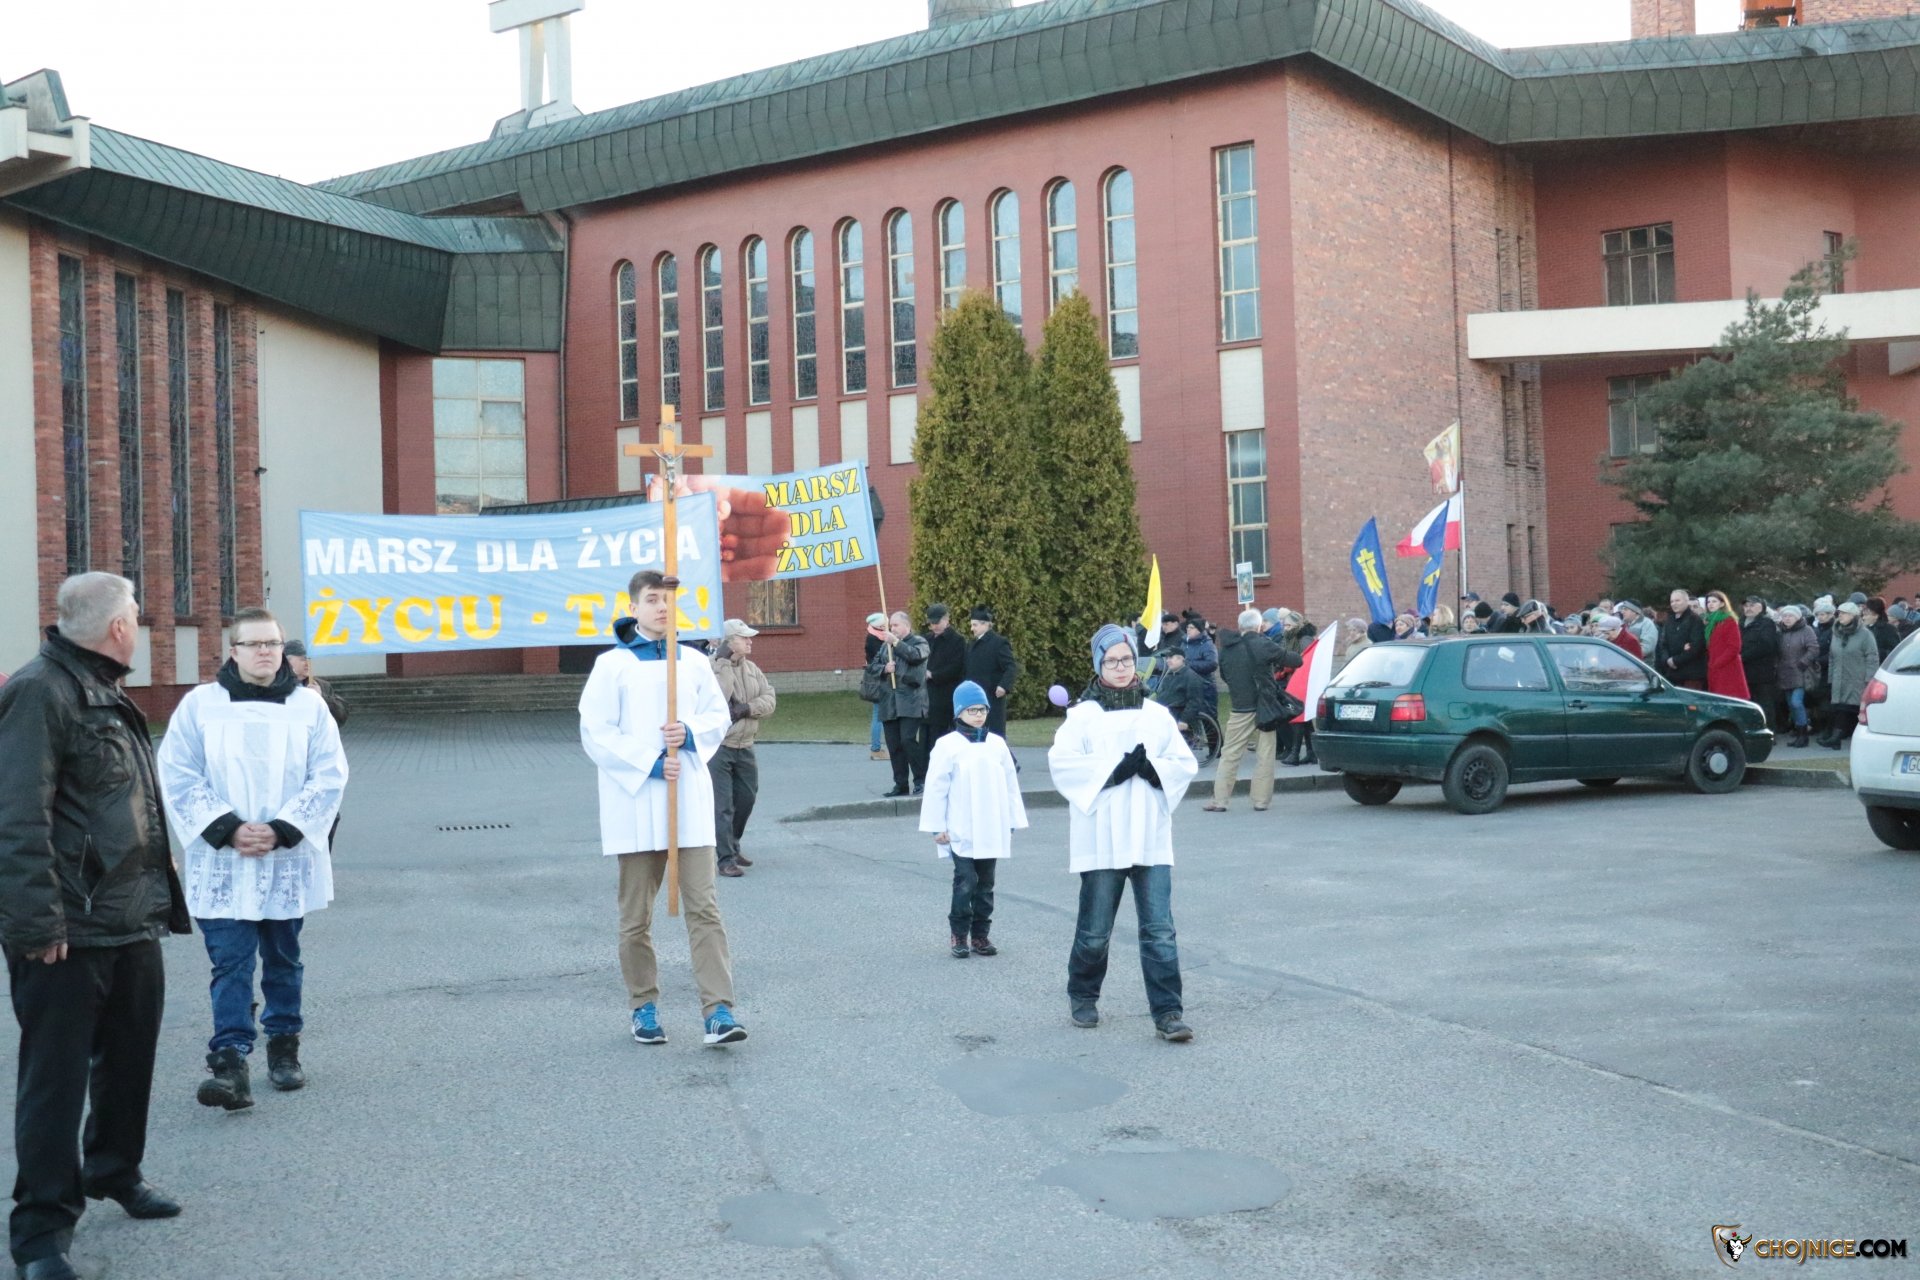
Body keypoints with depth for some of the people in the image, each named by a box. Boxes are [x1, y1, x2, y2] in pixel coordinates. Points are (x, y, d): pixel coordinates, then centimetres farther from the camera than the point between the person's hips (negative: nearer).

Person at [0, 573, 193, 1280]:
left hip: (134, 924, 9)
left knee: (129, 1057, 20)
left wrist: (158, 897, 21)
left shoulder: (106, 694, 16)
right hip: (68, 932, -9)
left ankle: (115, 1170, 38)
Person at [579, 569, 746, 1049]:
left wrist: (691, 734, -8)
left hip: (690, 800, 2)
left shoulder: (693, 663, 8)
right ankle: (644, 1007, 22)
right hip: (636, 801, -2)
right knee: (636, 915, 8)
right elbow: (596, 733, -7)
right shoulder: (612, 665, -2)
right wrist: (649, 764, -14)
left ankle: (718, 1010, -7)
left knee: (704, 906, -5)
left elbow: (720, 716, 13)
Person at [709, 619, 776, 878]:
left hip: (744, 746, 7)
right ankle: (725, 859, -2)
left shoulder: (752, 669, 10)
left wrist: (748, 708, -15)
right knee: (722, 805, -6)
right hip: (718, 747, -7)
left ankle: (732, 846, 35)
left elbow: (769, 699, 4)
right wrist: (725, 664, -22)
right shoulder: (711, 669, -13)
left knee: (746, 798, 17)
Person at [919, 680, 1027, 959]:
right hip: (961, 832, -4)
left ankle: (981, 934, 19)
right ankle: (958, 934, 4)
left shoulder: (997, 744, 7)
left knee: (985, 884, 10)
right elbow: (937, 787, -5)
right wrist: (937, 827, -6)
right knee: (965, 882, -8)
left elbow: (1010, 785, 11)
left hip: (991, 831, 4)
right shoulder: (948, 745, -5)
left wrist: (1012, 823, 10)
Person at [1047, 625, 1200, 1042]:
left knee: (1159, 929, -5)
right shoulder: (1083, 715, 2)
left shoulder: (1157, 714, 11)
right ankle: (1082, 997, 30)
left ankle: (1168, 1012, -2)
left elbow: (1185, 764, 8)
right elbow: (1062, 761, -11)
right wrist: (1114, 769, -17)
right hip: (1102, 840, -2)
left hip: (1150, 838, 2)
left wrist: (1151, 767, -11)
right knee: (1095, 931, 8)